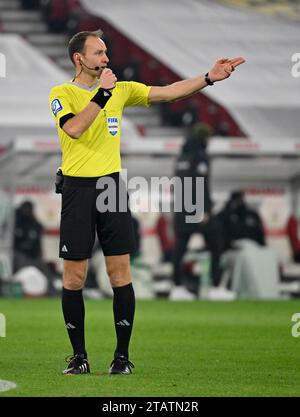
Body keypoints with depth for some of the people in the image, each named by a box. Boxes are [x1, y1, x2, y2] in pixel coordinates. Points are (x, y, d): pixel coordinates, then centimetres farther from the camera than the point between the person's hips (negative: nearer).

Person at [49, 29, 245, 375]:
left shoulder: (121, 90, 10)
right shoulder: (61, 93, -2)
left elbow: (167, 92, 6)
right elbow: (74, 129, -20)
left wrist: (209, 78, -4)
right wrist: (102, 93, -20)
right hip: (77, 188, -3)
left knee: (120, 272, -1)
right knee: (74, 277, 0)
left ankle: (122, 355, 5)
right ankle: (79, 355, 10)